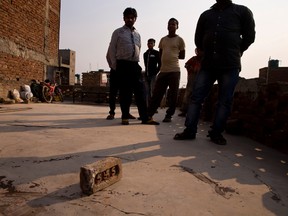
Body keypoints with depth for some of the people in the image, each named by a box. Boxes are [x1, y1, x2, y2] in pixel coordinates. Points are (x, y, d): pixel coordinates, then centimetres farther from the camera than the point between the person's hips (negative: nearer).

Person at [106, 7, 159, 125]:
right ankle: (125, 117, 10)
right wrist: (114, 66, -3)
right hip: (122, 65, -3)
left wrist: (136, 65, 12)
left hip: (135, 65, 4)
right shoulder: (118, 32, 7)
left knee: (140, 91, -2)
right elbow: (112, 50, 4)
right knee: (125, 91, -2)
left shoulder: (137, 34, 19)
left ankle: (145, 118, 0)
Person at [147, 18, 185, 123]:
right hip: (163, 70, 4)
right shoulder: (163, 39, 16)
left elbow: (182, 56, 5)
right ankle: (148, 114, 11)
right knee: (156, 94, 5)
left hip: (174, 71, -4)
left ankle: (169, 115, 9)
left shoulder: (180, 40, 4)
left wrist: (173, 56, 3)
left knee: (173, 95, -1)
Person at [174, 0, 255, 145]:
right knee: (196, 97, -2)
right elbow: (198, 39, 21)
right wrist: (209, 52, 15)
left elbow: (249, 36, 10)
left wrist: (235, 52, 15)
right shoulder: (205, 15, 19)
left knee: (224, 101, -1)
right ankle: (189, 130, 4)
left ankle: (216, 133, 9)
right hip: (207, 65, 3)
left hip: (230, 65, -2)